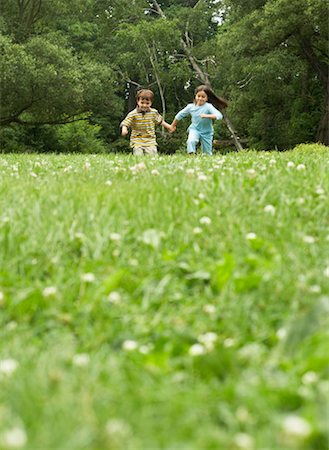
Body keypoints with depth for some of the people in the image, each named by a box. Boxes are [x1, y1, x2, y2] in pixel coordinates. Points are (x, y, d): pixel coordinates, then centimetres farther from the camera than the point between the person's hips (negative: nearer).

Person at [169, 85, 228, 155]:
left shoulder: (208, 106, -19)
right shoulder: (191, 107, -9)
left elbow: (219, 115, -33)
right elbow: (180, 115, 7)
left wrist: (207, 116, -47)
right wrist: (173, 125, 18)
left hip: (206, 133, -1)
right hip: (194, 129, 1)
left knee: (207, 153, 8)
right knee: (191, 141, -32)